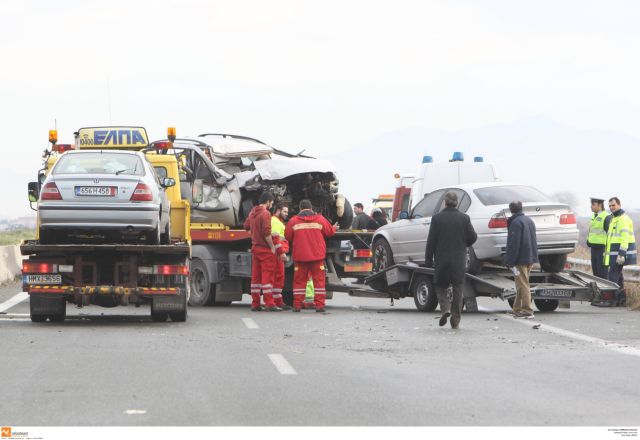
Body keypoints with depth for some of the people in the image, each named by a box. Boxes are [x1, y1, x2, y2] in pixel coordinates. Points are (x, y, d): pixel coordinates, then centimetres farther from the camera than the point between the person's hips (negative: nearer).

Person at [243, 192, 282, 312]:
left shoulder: (252, 213, 11)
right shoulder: (265, 214, -15)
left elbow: (246, 226, 27)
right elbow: (267, 233, -20)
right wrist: (272, 247, -12)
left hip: (255, 248, 8)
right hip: (265, 249, -8)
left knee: (256, 276, 10)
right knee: (267, 276, -8)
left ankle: (255, 304, 12)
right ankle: (269, 304, -11)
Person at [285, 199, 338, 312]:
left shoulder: (294, 221, -2)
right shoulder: (320, 219, 1)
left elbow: (287, 237, 3)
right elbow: (329, 232, 10)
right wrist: (334, 228, 34)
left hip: (300, 256, 0)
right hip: (317, 256, 0)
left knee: (299, 280, 7)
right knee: (319, 279, 4)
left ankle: (297, 305, 4)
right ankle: (319, 304, -1)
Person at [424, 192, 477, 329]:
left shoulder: (437, 218, -6)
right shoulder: (464, 218, -2)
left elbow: (431, 241, -6)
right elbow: (473, 237, -1)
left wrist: (428, 260, 0)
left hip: (442, 260, -1)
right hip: (459, 261, 1)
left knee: (441, 287, 12)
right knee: (457, 289, 7)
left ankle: (445, 308, -13)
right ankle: (455, 319, 6)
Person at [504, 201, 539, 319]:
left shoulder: (516, 222, -14)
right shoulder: (529, 221, 15)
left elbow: (514, 244, -19)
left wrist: (510, 262, -18)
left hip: (521, 259, -9)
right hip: (530, 258, 9)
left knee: (523, 285, -6)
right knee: (522, 284, 16)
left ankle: (527, 311, -8)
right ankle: (518, 310, 21)